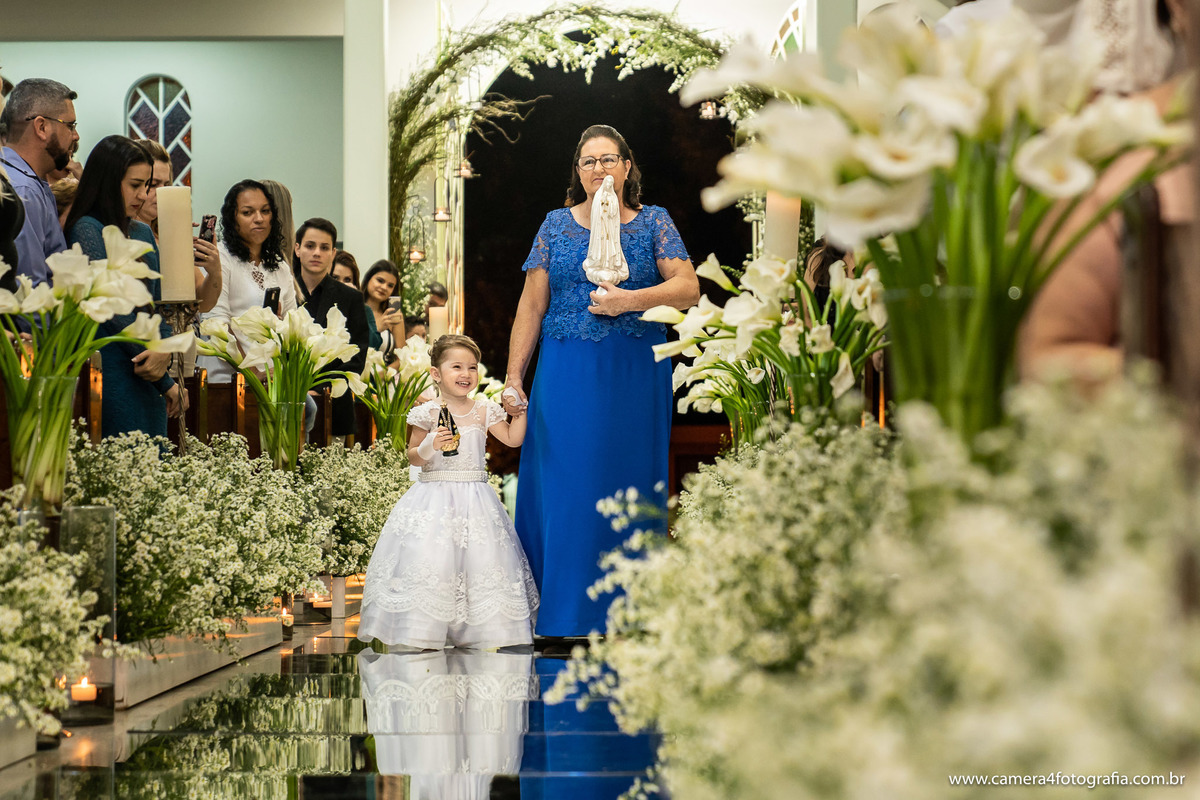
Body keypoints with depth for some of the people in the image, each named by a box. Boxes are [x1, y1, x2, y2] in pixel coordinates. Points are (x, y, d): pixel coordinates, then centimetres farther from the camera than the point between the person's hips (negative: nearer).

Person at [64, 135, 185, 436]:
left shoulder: (143, 232, 16)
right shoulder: (87, 230, -7)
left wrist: (165, 350, -6)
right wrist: (165, 381, -9)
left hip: (147, 378, 7)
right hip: (111, 374, -7)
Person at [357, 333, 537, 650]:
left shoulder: (484, 410, 7)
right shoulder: (428, 413, -1)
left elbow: (513, 439, 8)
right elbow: (413, 456, 2)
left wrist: (519, 411, -2)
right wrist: (430, 446, -17)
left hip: (475, 497, 3)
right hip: (435, 496, -3)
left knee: (480, 556, -4)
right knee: (432, 555, -11)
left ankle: (472, 632, 6)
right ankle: (425, 634, -4)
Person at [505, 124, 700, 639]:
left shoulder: (653, 222, 7)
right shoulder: (556, 225, 10)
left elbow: (689, 290, -4)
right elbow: (531, 306, 7)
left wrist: (630, 300, -19)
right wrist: (513, 379, 1)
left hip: (636, 378, 0)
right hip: (567, 376, 1)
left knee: (628, 490, 1)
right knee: (563, 493, -2)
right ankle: (562, 618, 6)